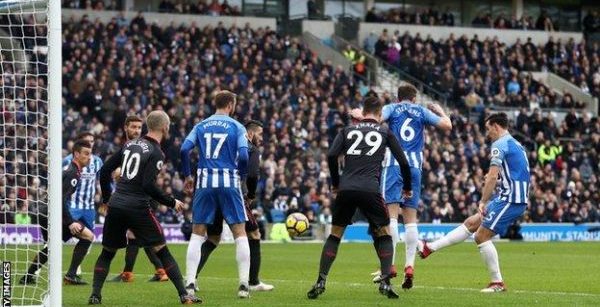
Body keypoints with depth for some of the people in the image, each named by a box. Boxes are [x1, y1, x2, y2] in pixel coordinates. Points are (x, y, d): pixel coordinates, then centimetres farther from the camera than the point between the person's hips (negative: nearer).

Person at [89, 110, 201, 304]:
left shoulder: (130, 144, 12)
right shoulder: (155, 153, -8)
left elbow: (105, 171, 14)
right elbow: (149, 186, -18)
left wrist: (107, 198, 25)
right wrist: (172, 202, -7)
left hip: (115, 206, 5)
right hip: (137, 208, -5)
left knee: (107, 253, 17)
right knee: (162, 251, 2)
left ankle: (95, 295, 5)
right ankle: (184, 295, -2)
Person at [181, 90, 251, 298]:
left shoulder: (201, 126, 9)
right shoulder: (236, 127, 1)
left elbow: (184, 150, -2)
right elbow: (243, 156, -10)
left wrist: (187, 176, 9)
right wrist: (242, 177, 7)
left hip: (205, 183, 2)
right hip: (229, 182, -2)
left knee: (197, 234, 8)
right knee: (240, 234, 5)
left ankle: (190, 283, -1)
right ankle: (243, 285, -1)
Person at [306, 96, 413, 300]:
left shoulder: (348, 130, 17)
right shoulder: (385, 132, 14)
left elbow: (331, 156, 4)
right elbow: (403, 162, 10)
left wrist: (335, 183, 15)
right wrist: (407, 188, 25)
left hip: (346, 189, 2)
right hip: (370, 190, -2)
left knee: (335, 234, 15)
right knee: (384, 234, 14)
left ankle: (321, 282, 5)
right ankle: (385, 281, 0)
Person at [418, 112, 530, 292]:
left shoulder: (500, 144, -10)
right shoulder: (516, 144, 20)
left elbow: (492, 177, -19)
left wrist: (483, 202, -14)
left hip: (510, 199, -10)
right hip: (518, 199, 10)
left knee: (481, 236, -5)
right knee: (471, 223, 12)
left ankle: (498, 283, -2)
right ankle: (429, 248, 16)